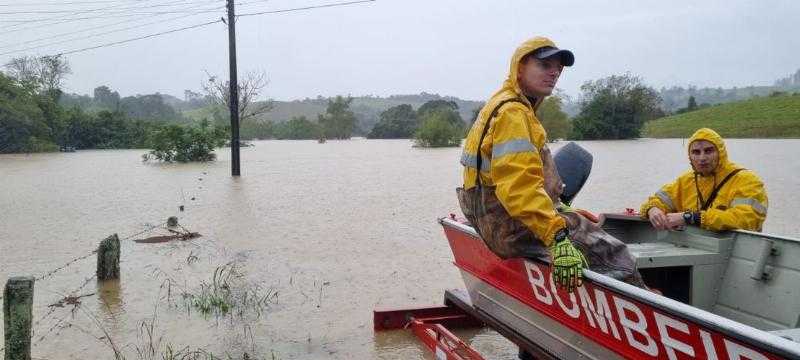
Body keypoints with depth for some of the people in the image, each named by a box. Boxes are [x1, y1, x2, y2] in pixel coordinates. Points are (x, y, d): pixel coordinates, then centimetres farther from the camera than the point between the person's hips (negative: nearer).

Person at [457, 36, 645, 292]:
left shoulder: (504, 104, 18)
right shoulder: (513, 113, -17)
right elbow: (519, 185, -30)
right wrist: (558, 237, -35)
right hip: (513, 228, -11)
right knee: (613, 254, -13)